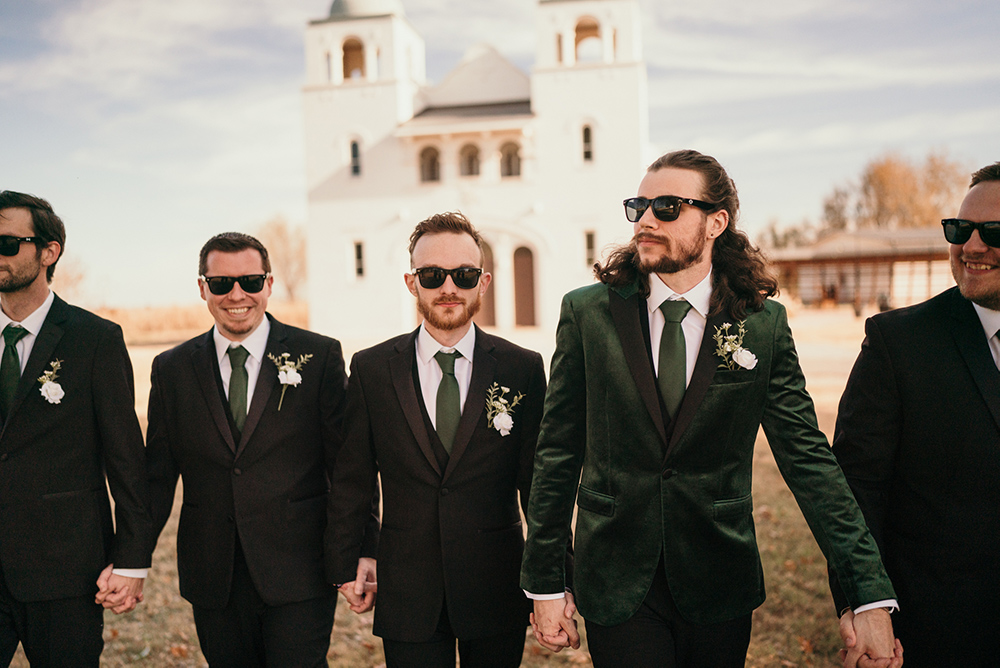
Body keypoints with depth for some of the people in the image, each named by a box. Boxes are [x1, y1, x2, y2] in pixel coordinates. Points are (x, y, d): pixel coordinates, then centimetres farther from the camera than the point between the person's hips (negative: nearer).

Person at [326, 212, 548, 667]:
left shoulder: (523, 370, -2)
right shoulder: (371, 369, 0)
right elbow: (352, 480, 5)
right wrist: (345, 566, 5)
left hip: (497, 595, 0)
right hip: (407, 597, 0)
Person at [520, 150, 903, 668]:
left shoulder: (764, 324, -3)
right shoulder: (587, 313, -4)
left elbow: (808, 460, -4)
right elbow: (558, 453, -1)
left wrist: (871, 595, -10)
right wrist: (543, 584, -2)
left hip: (720, 587, 1)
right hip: (617, 584, -1)